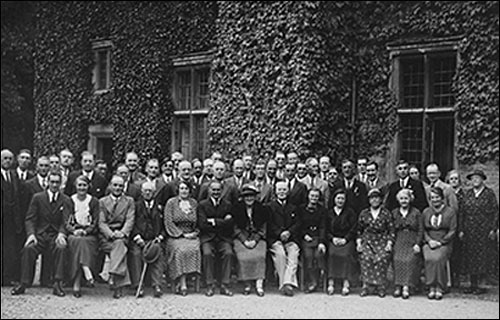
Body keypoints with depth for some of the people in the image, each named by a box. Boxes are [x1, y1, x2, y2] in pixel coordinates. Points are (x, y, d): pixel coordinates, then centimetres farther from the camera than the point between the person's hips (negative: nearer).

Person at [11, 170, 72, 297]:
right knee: (28, 248, -31)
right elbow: (30, 219, 3)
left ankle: (58, 284, -29)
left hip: (56, 235, 0)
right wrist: (31, 234, -17)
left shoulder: (66, 200, 9)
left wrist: (61, 234, -22)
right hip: (39, 234, 0)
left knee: (61, 248, -34)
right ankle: (23, 284, -23)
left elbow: (66, 221, 0)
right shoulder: (37, 198, 9)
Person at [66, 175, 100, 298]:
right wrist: (74, 230, -13)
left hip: (90, 234, -1)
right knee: (76, 241, -34)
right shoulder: (70, 200, 10)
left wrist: (85, 231, -14)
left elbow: (96, 222, 4)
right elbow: (66, 222, 6)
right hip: (73, 233, 1)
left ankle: (77, 282, -43)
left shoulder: (94, 201, 10)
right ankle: (86, 271, -43)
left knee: (83, 241, -34)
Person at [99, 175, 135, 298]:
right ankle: (120, 283, -35)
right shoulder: (102, 202, 14)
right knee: (121, 250, -30)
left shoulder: (129, 201, 15)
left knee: (119, 243, -35)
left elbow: (130, 220, 2)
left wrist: (122, 233, -18)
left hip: (122, 236, 0)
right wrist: (111, 233, -16)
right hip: (106, 236, 0)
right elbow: (101, 222, 3)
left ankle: (114, 276, -43)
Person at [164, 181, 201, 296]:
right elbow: (168, 222, -3)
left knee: (194, 248, -29)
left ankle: (179, 283, -20)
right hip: (175, 236, -2)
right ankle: (183, 284, -29)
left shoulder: (194, 203, 14)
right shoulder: (171, 202, 4)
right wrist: (182, 234, -10)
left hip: (191, 236, 2)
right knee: (181, 250, -32)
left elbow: (199, 222, 18)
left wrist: (195, 233, -2)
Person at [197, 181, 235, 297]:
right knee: (207, 253, -31)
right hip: (207, 238, -1)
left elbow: (230, 224, -1)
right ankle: (209, 286, -21)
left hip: (224, 238, 1)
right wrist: (222, 222, -6)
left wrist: (214, 221, -8)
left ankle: (225, 285, -21)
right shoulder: (202, 205, 7)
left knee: (229, 253, -28)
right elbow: (202, 224, -6)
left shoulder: (228, 205, 12)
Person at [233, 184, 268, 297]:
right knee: (243, 256, -27)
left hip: (257, 238, 0)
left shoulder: (261, 209, 6)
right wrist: (245, 241, -10)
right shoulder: (237, 208, 4)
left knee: (259, 256, -27)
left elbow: (263, 228, 5)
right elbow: (236, 228, 2)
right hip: (241, 238, 0)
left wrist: (255, 240, -9)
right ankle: (247, 284, -18)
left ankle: (259, 284, -26)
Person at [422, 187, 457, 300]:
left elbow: (452, 231, 0)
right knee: (429, 258, -30)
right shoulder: (426, 212, 16)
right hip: (429, 243, 2)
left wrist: (440, 242, -9)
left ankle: (439, 289, -23)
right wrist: (429, 240, -5)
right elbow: (423, 230, 13)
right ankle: (431, 288, -23)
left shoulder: (450, 212, 6)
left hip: (444, 243, -2)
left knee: (438, 258, -32)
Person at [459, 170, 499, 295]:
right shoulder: (467, 194, 11)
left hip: (484, 231, -3)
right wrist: (461, 230, 4)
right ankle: (473, 284, 10)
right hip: (469, 232, 4)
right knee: (470, 258, 4)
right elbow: (462, 213, 10)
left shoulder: (489, 193, 2)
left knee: (483, 257, -4)